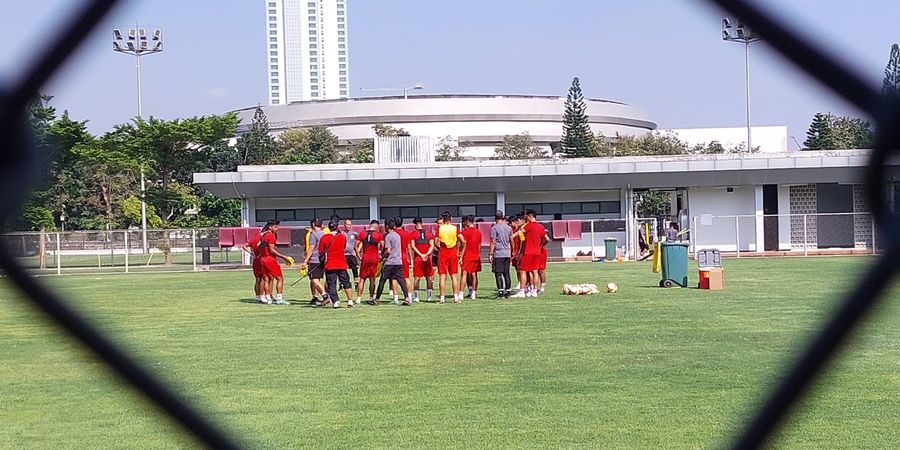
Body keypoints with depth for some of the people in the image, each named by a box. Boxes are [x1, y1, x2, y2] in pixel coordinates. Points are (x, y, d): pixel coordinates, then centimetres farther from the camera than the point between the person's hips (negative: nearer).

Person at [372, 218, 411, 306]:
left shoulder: (388, 237, -11)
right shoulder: (398, 235, 13)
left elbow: (388, 251, -17)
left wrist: (382, 257, -2)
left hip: (389, 262, -7)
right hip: (399, 261, 7)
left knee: (382, 280, 3)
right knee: (401, 280, 2)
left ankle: (377, 299, 9)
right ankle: (407, 298, -9)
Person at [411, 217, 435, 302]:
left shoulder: (413, 234, -1)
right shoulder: (429, 233, 9)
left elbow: (413, 246, -8)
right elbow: (432, 246, 0)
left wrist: (421, 255, -11)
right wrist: (427, 254, -8)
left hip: (417, 257, -2)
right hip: (428, 258, 2)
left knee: (417, 277, 1)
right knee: (429, 277, 10)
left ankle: (416, 296, -3)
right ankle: (429, 296, 11)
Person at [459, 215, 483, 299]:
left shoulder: (465, 231, -9)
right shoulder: (478, 232, 9)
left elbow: (464, 245, -10)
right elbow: (479, 245, 13)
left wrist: (461, 257, -8)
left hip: (467, 257, -6)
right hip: (476, 257, 6)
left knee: (464, 274, -6)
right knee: (474, 275, 11)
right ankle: (474, 292, 12)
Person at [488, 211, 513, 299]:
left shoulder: (494, 228, -8)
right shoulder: (508, 227, 9)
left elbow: (493, 242, -11)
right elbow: (511, 241, 15)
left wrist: (490, 254, -8)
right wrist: (512, 251, 26)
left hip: (498, 254, -5)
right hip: (507, 254, 6)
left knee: (498, 274, -4)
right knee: (506, 273, 10)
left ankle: (501, 291, -11)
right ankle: (507, 292, 11)